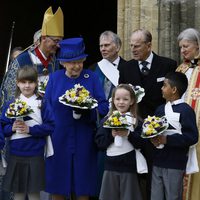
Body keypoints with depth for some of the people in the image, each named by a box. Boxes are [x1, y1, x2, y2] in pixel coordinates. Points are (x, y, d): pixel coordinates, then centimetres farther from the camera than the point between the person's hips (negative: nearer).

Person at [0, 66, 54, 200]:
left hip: (35, 155, -2)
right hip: (16, 155, 2)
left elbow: (50, 127, -7)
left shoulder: (42, 104, -1)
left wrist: (30, 129, -16)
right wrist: (12, 128, -14)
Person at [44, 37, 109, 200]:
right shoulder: (54, 78, 6)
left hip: (84, 139, -1)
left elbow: (104, 106, -2)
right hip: (59, 139, 1)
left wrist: (88, 111, -21)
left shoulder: (92, 78, 3)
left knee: (82, 187, 4)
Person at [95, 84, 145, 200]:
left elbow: (140, 143, -6)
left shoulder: (137, 121, 0)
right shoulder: (107, 120, 4)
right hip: (110, 166, 1)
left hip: (129, 167, -1)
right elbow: (100, 143, 0)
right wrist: (111, 135, -15)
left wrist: (128, 135, -20)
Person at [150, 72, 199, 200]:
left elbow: (192, 137, -16)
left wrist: (167, 139, -20)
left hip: (175, 164, -7)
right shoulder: (160, 109, 14)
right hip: (158, 162, 7)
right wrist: (153, 138, -7)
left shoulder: (186, 110, -9)